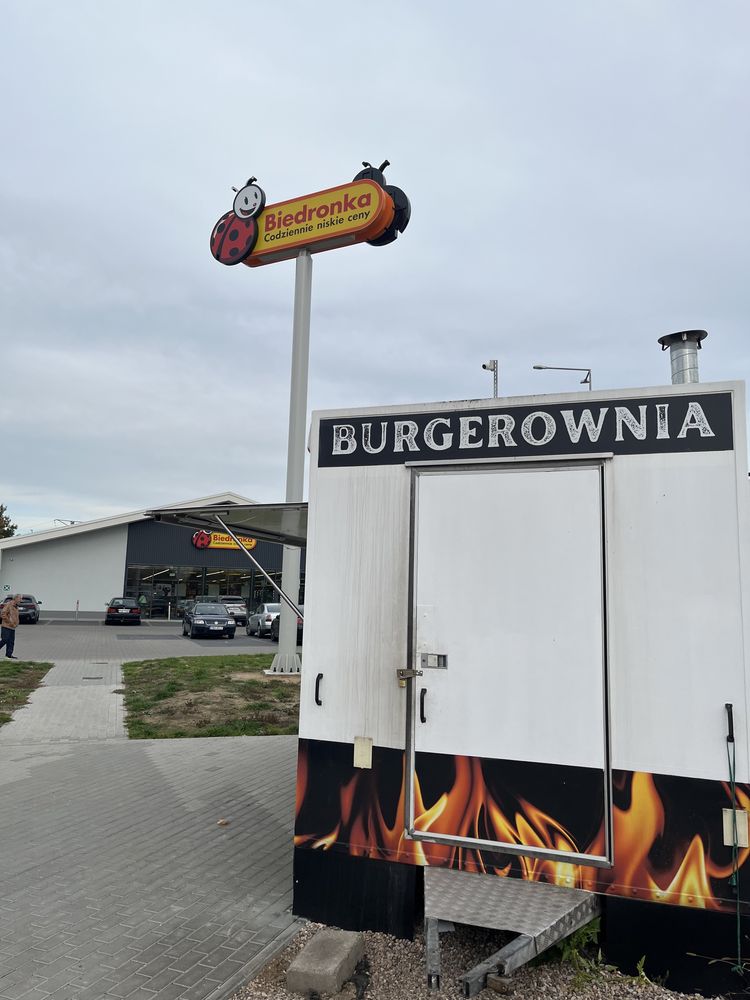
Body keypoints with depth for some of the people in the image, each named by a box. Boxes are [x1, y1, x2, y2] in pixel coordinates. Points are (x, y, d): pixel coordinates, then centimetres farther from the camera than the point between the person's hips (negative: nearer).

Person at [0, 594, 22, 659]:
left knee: (11, 641, 5)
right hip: (6, 626, -8)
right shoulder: (8, 604, -12)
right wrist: (9, 622, -17)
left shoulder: (16, 607, 16)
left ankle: (9, 654, 7)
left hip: (12, 627, 8)